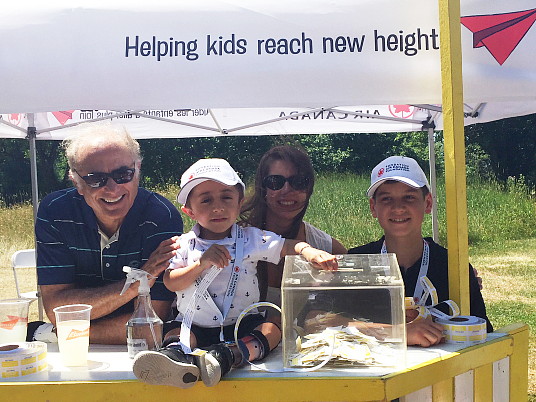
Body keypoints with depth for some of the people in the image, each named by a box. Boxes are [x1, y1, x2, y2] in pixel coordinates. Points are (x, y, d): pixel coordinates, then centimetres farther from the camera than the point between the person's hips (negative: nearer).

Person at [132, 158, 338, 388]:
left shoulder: (250, 239, -1)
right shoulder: (184, 245, -1)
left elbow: (287, 247, -11)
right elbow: (171, 283, -10)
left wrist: (309, 251, -34)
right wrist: (201, 264, -25)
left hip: (242, 325, 0)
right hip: (197, 327, 0)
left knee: (272, 329, -24)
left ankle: (227, 356, -48)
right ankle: (176, 354, -56)